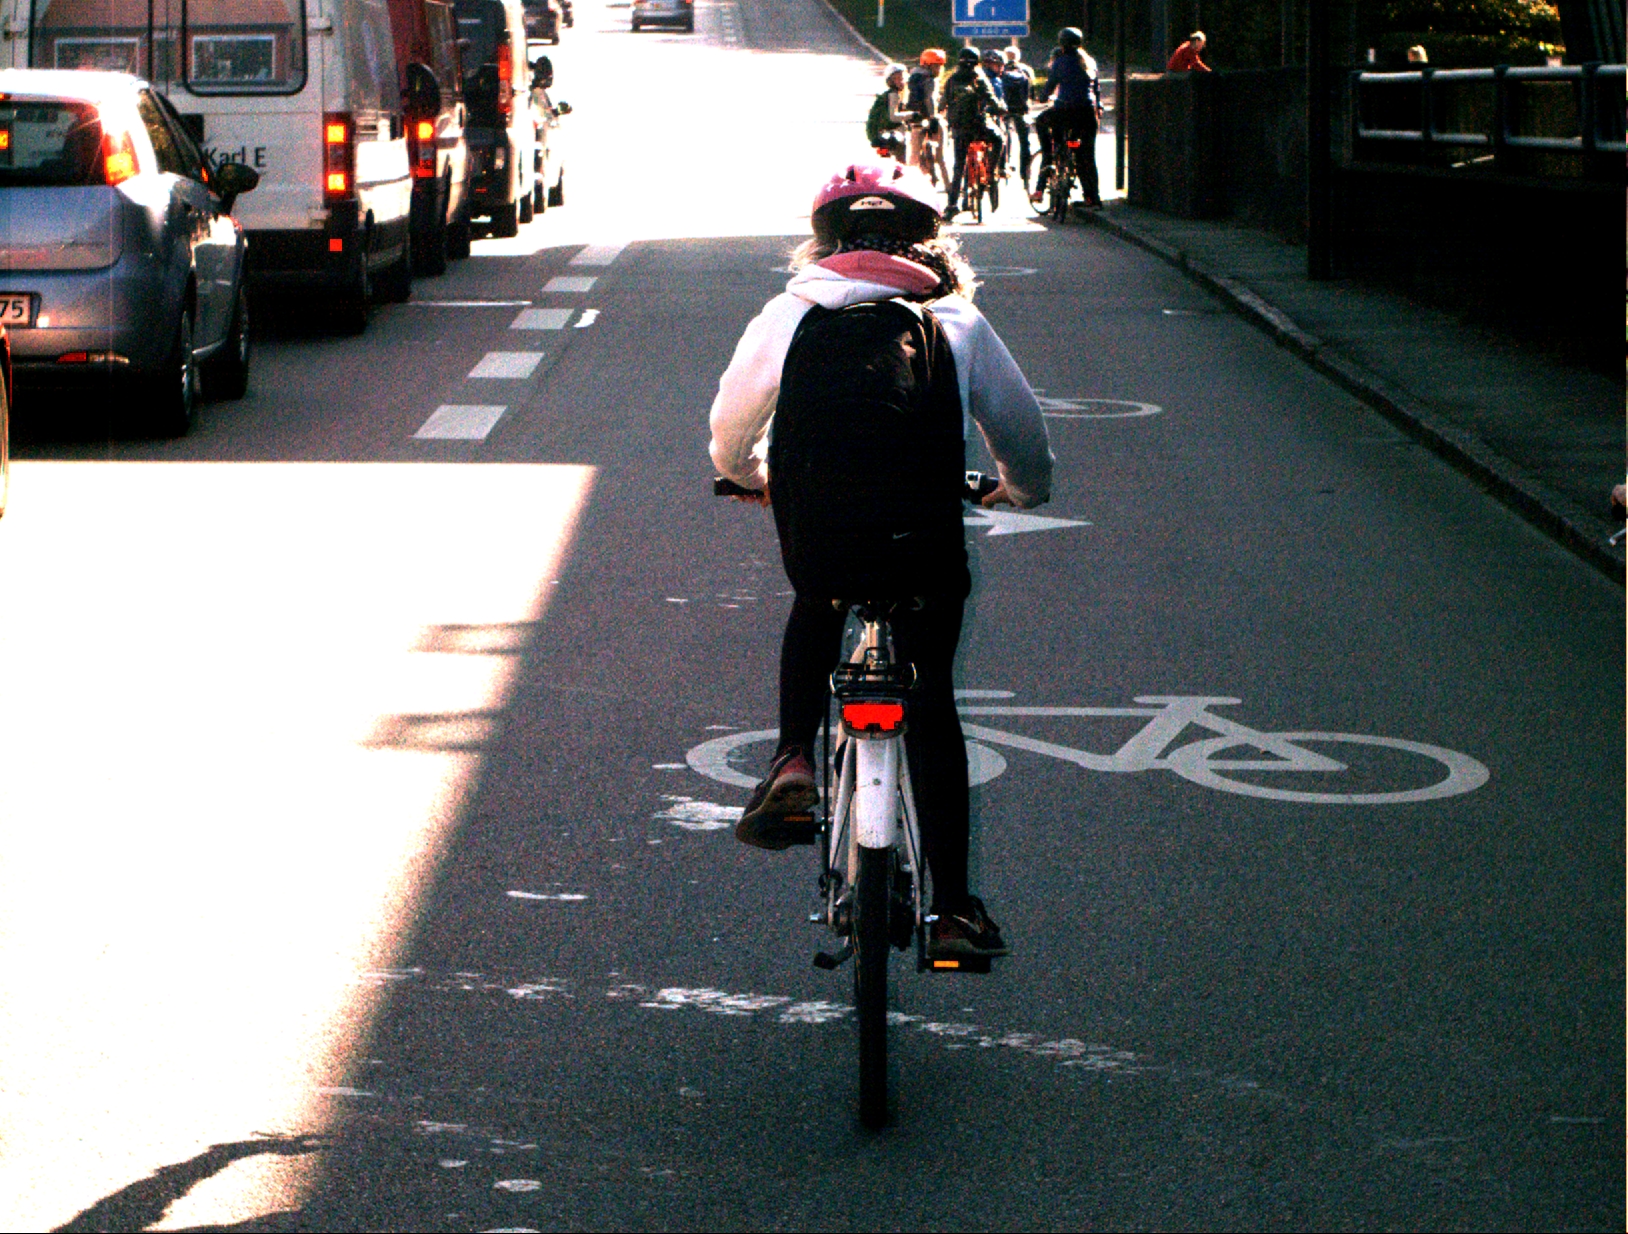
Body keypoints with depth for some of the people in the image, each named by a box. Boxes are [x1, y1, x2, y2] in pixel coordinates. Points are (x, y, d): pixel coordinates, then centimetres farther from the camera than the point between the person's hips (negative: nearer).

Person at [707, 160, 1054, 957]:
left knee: (815, 602, 36)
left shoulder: (788, 317, 11)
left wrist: (750, 473, 47)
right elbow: (1025, 437, 19)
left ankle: (794, 758, 17)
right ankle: (953, 906, 15)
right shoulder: (958, 323, 10)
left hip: (813, 539, 1)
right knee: (931, 709, 17)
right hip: (924, 550, 0)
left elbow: (729, 427, 23)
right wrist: (1022, 491, 42)